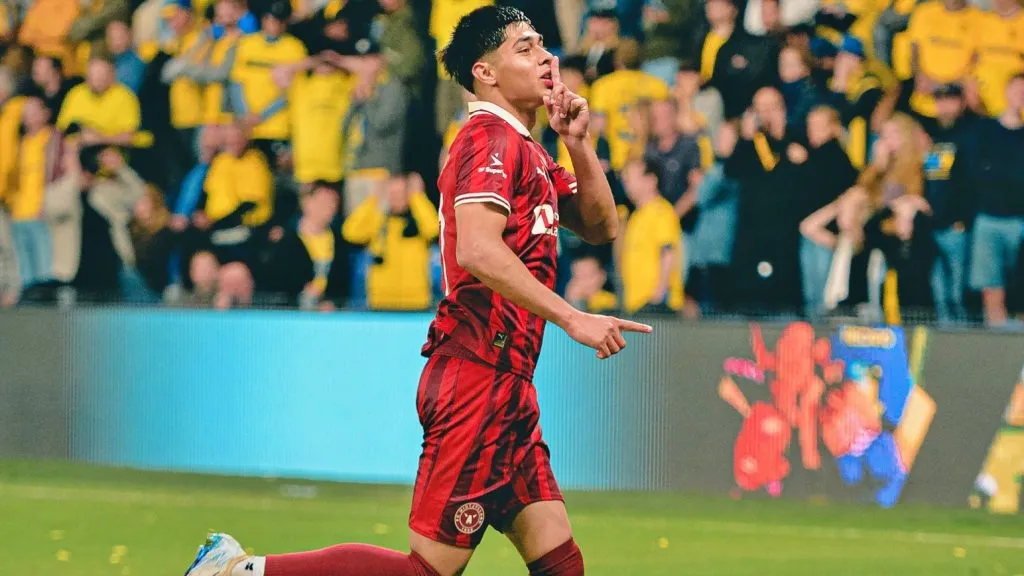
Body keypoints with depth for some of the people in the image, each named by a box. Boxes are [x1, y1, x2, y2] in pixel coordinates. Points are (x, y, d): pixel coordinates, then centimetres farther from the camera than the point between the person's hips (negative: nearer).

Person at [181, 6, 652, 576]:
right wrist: (571, 317, -25)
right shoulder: (492, 140, -10)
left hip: (505, 385, 10)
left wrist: (580, 144, 10)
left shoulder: (528, 152, 20)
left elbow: (601, 227, 24)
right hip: (479, 375, -10)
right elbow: (477, 250, -25)